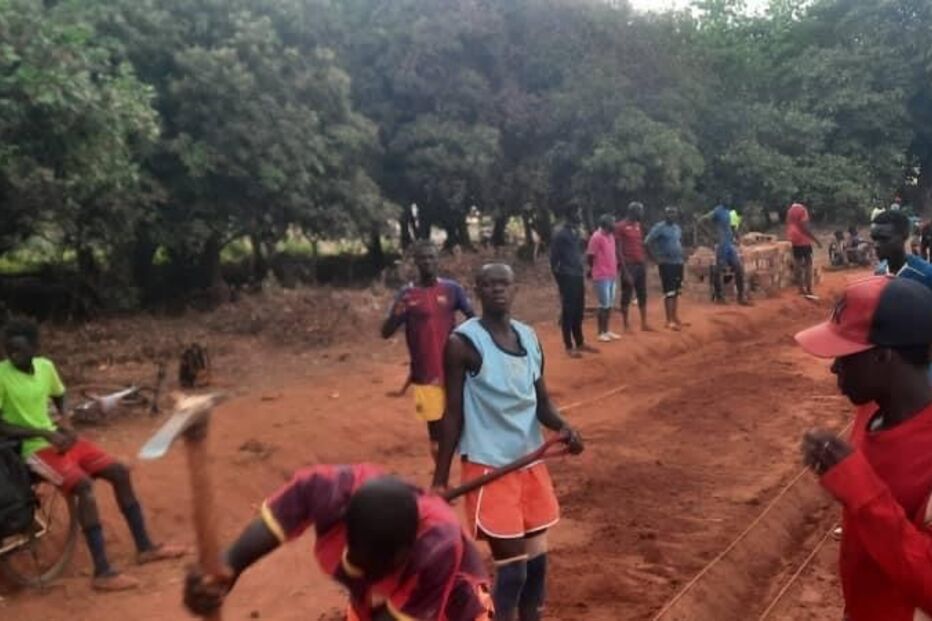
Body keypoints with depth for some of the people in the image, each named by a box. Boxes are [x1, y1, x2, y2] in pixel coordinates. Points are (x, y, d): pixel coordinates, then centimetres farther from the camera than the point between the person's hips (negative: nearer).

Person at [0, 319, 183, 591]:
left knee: (119, 472, -2)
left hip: (59, 438, 7)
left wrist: (65, 422, 2)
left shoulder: (45, 366, 3)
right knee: (84, 485, -29)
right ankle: (102, 572, -28)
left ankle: (144, 547, 8)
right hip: (36, 449, -7)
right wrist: (44, 433, -21)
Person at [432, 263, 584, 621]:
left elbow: (541, 401, 10)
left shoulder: (529, 337, 6)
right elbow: (453, 413, -10)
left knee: (537, 559, 15)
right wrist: (440, 478, -9)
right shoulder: (463, 343, -12)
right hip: (488, 467, -6)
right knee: (512, 567, -4)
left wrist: (561, 426, -12)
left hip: (530, 462, 7)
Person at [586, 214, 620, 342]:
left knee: (610, 304, 12)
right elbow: (590, 256, -12)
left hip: (612, 275, 8)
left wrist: (615, 267, 11)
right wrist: (596, 269, 3)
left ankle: (607, 330, 21)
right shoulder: (596, 237, -14)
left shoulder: (611, 236, 13)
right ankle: (601, 332, 5)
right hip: (601, 276, -8)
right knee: (604, 305, -4)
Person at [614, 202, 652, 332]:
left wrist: (645, 262, 10)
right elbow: (618, 250, -13)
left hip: (640, 264, 8)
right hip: (629, 265, -8)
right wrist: (625, 270, -18)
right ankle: (626, 325, 6)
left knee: (643, 295, 11)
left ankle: (644, 324, 18)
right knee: (627, 296, -1)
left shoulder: (638, 225, 14)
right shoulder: (620, 226, -10)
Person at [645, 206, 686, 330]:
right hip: (666, 263, -7)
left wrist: (682, 255, 14)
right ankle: (669, 320, -4)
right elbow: (647, 242, -17)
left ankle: (675, 317, 21)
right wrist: (656, 258, -17)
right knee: (669, 292, -8)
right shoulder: (659, 227, -10)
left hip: (678, 262, 8)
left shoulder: (678, 228, 13)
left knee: (676, 292, 12)